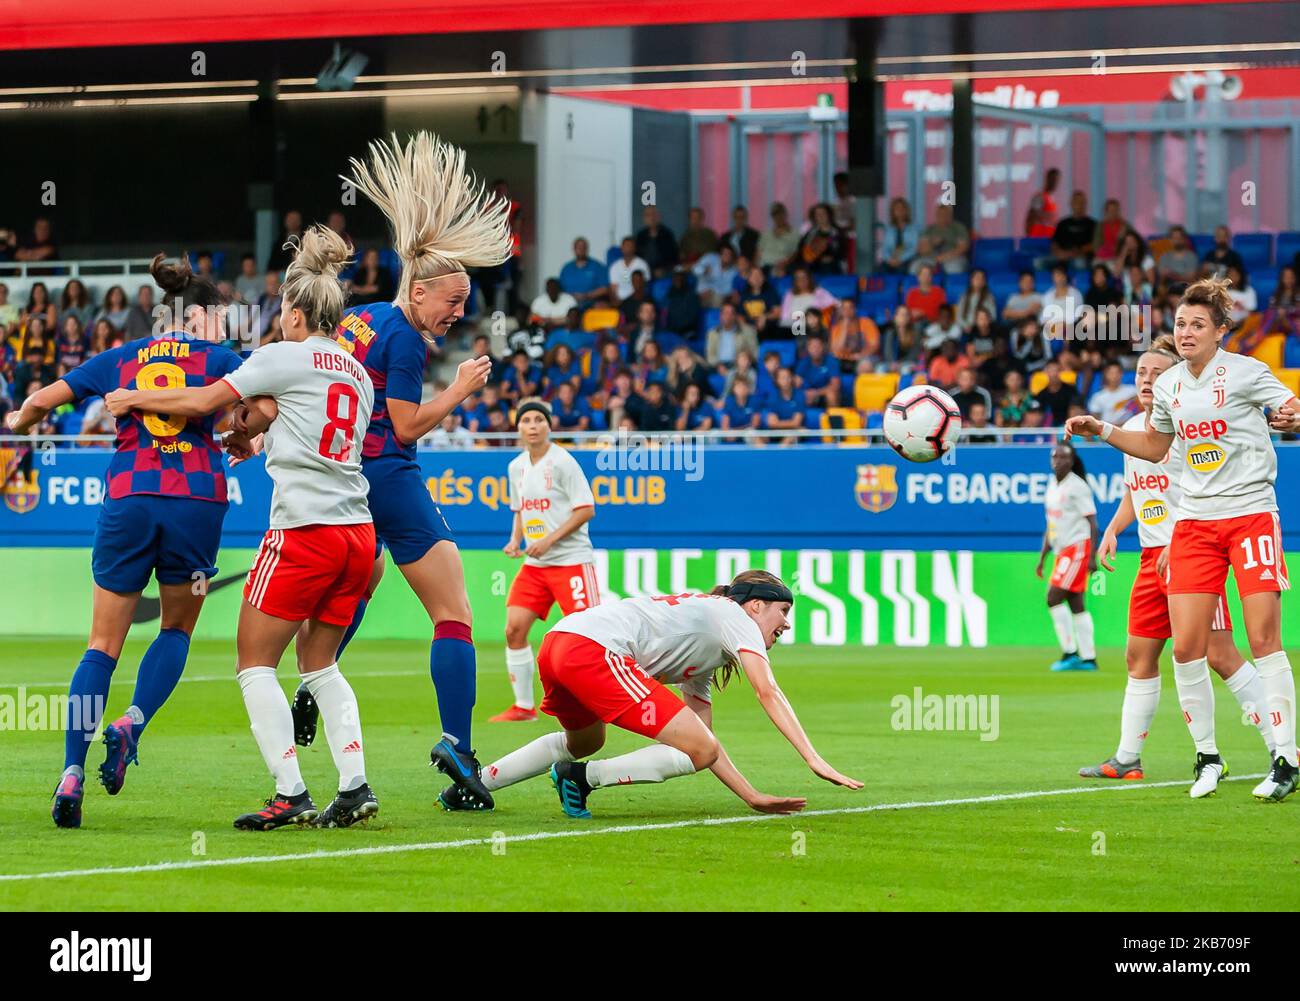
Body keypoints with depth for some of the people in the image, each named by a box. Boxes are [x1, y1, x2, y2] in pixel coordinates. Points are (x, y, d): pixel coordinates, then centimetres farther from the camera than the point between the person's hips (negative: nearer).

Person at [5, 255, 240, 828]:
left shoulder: (120, 359, 14)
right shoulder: (218, 358, 8)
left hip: (128, 501, 1)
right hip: (197, 500, -1)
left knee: (103, 645, 5)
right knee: (177, 629, 20)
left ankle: (72, 772, -9)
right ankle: (132, 722, -5)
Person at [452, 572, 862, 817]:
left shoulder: (702, 663, 33)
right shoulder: (735, 616, 8)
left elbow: (705, 738, 29)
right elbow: (768, 692, -6)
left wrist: (753, 797, 22)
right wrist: (814, 760, -11)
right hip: (594, 649, -10)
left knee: (583, 743, 39)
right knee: (697, 751, -9)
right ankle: (579, 777, -4)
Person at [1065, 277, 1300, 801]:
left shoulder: (1244, 371, -5)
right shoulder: (1169, 385, 11)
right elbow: (1155, 446, 26)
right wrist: (1101, 429, 15)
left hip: (1250, 515, -5)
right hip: (1194, 522, 5)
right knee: (1186, 647, -4)